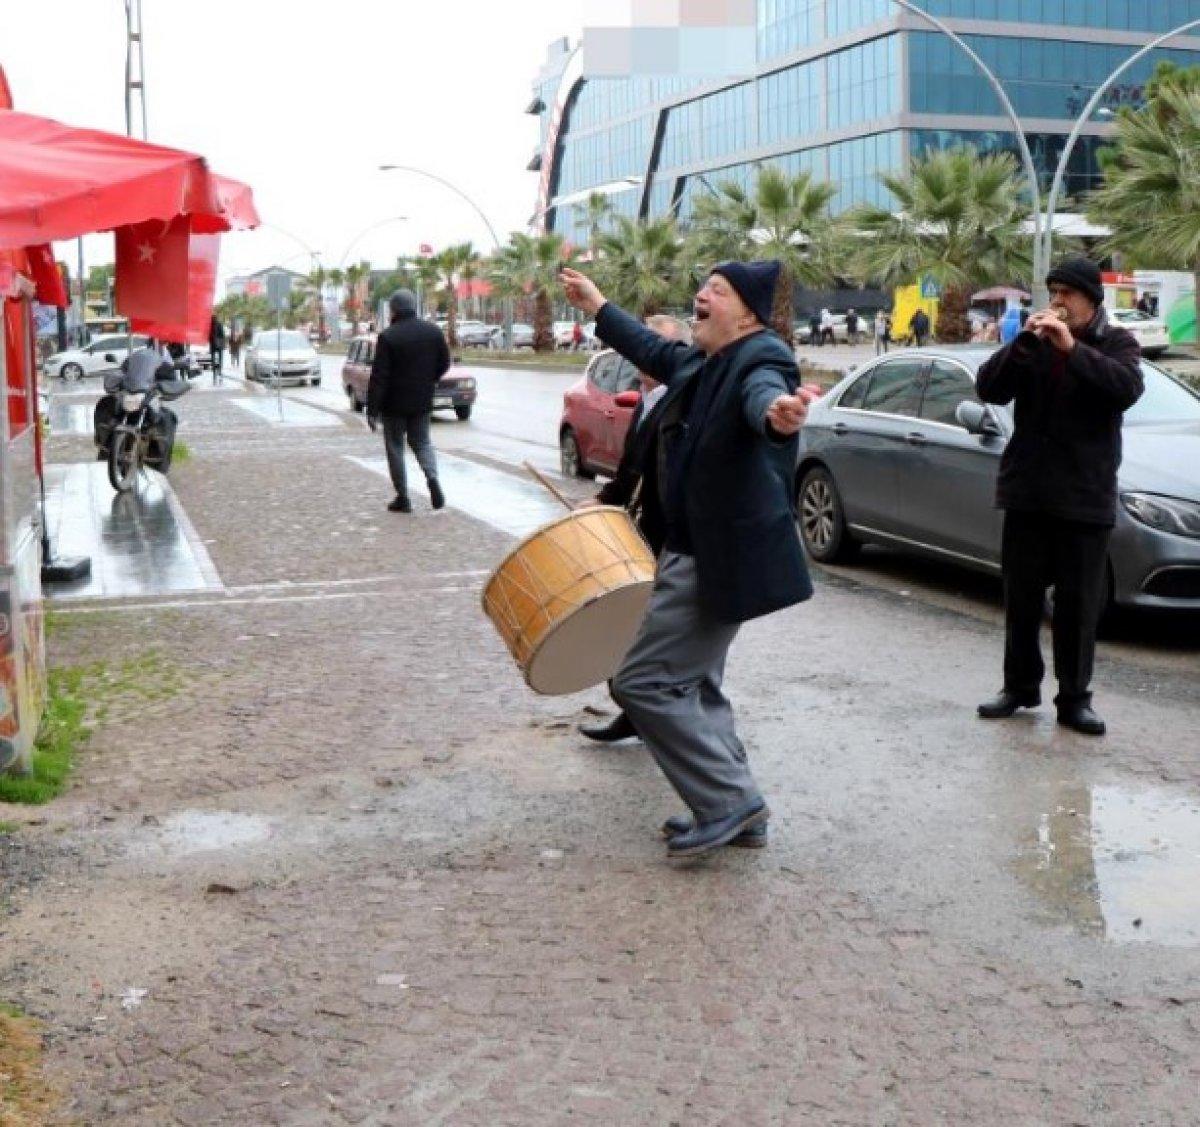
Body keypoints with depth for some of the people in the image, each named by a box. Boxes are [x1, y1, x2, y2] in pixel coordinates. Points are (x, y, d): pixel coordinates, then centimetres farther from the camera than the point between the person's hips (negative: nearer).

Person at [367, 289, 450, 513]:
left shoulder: (387, 337, -15)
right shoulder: (433, 332, 0)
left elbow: (378, 377, -16)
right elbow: (444, 363, 8)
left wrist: (372, 410, -13)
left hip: (394, 403, -4)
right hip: (423, 402, 4)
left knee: (395, 447, 8)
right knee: (421, 441, 18)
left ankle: (402, 497, 8)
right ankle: (432, 477, -8)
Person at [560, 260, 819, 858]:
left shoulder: (761, 358, -18)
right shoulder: (698, 364, 9)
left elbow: (762, 390, -42)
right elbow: (653, 349, 30)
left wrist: (778, 412, -65)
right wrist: (596, 305, 41)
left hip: (725, 558, -10)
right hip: (697, 553, 10)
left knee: (643, 681, -10)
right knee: (692, 684, 18)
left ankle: (729, 801, -3)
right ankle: (729, 807, 28)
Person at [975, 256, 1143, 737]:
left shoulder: (1115, 342, 2)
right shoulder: (1033, 341, 7)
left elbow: (1127, 388, -19)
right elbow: (989, 388, -4)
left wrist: (1073, 348, -24)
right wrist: (1024, 342, -17)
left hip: (1085, 496, -2)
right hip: (1027, 491, 3)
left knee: (1079, 604, 3)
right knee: (1021, 597, 9)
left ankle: (1074, 698, 11)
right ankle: (1020, 686, 22)